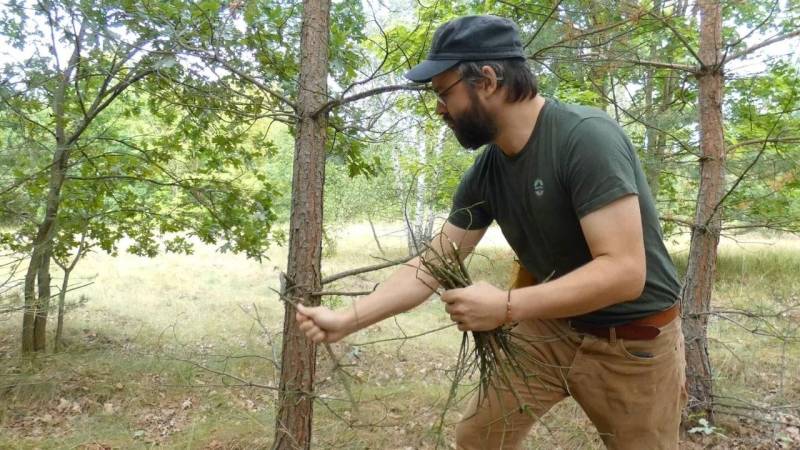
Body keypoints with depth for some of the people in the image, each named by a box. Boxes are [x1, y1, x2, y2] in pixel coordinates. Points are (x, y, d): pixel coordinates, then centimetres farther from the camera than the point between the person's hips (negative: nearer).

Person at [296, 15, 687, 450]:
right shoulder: (484, 174, -6)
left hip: (632, 342, -5)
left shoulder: (586, 137, -26)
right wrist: (346, 320, -5)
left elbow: (624, 272, -30)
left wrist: (505, 306, -32)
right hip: (551, 326, 5)